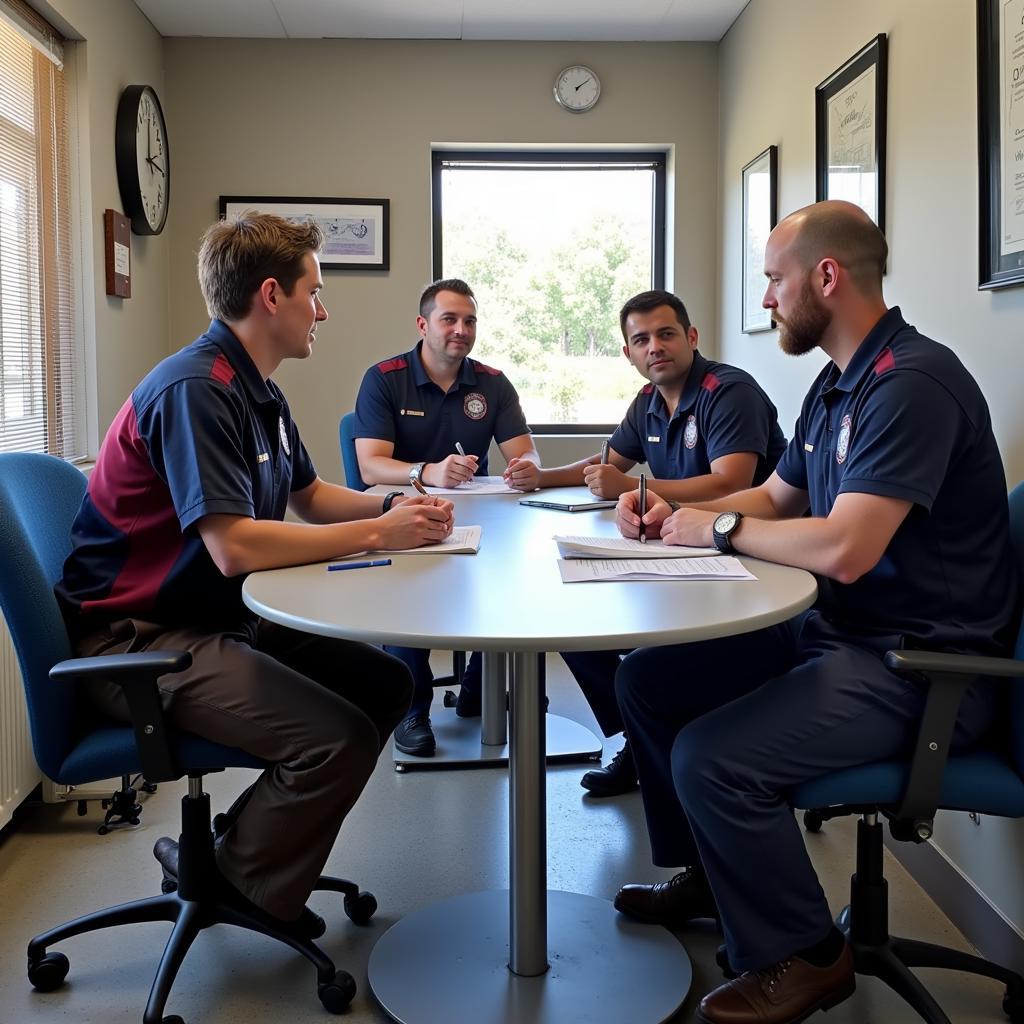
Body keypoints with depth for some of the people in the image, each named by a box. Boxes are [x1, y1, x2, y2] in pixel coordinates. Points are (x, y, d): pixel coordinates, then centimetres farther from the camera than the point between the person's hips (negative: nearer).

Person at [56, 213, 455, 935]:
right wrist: (375, 534, -20)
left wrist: (394, 506, 4)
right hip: (134, 638, -10)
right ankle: (239, 888, 1)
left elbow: (309, 496, 23)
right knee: (340, 736, -24)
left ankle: (251, 848, 10)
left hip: (221, 619, 10)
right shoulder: (196, 389, -20)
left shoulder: (259, 390, 13)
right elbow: (234, 547, -29)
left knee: (386, 683, 4)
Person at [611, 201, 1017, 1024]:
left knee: (711, 756, -26)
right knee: (647, 681, 9)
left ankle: (802, 957, 0)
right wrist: (675, 516, 2)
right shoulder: (838, 383, 10)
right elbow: (775, 499, 21)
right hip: (833, 633, 10)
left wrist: (719, 528, -13)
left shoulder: (911, 382, -21)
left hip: (918, 664, -10)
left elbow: (843, 549, -29)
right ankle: (704, 874, 27)